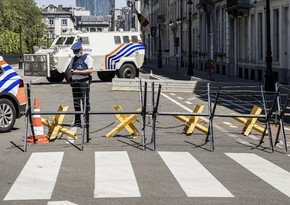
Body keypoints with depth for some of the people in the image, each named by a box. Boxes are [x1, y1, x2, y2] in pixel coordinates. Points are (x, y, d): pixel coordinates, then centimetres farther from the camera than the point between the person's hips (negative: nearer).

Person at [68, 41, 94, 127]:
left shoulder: (87, 57, -2)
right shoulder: (74, 59, 19)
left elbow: (90, 70, -10)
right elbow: (69, 69, 24)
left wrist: (78, 72, -17)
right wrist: (71, 71, -1)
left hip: (84, 82, -6)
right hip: (75, 82, 6)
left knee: (85, 102, -5)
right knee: (76, 103, 8)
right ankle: (77, 121, 14)